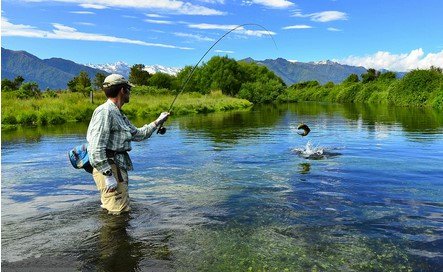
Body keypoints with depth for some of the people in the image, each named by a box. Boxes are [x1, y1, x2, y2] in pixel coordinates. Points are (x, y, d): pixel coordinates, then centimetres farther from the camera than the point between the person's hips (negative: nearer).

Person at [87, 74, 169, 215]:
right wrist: (108, 175, -23)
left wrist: (157, 122, 29)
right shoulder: (105, 111, -15)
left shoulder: (118, 114, 17)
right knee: (119, 213, -8)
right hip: (109, 168, -10)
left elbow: (137, 134, 28)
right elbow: (96, 148, -22)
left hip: (119, 168, 10)